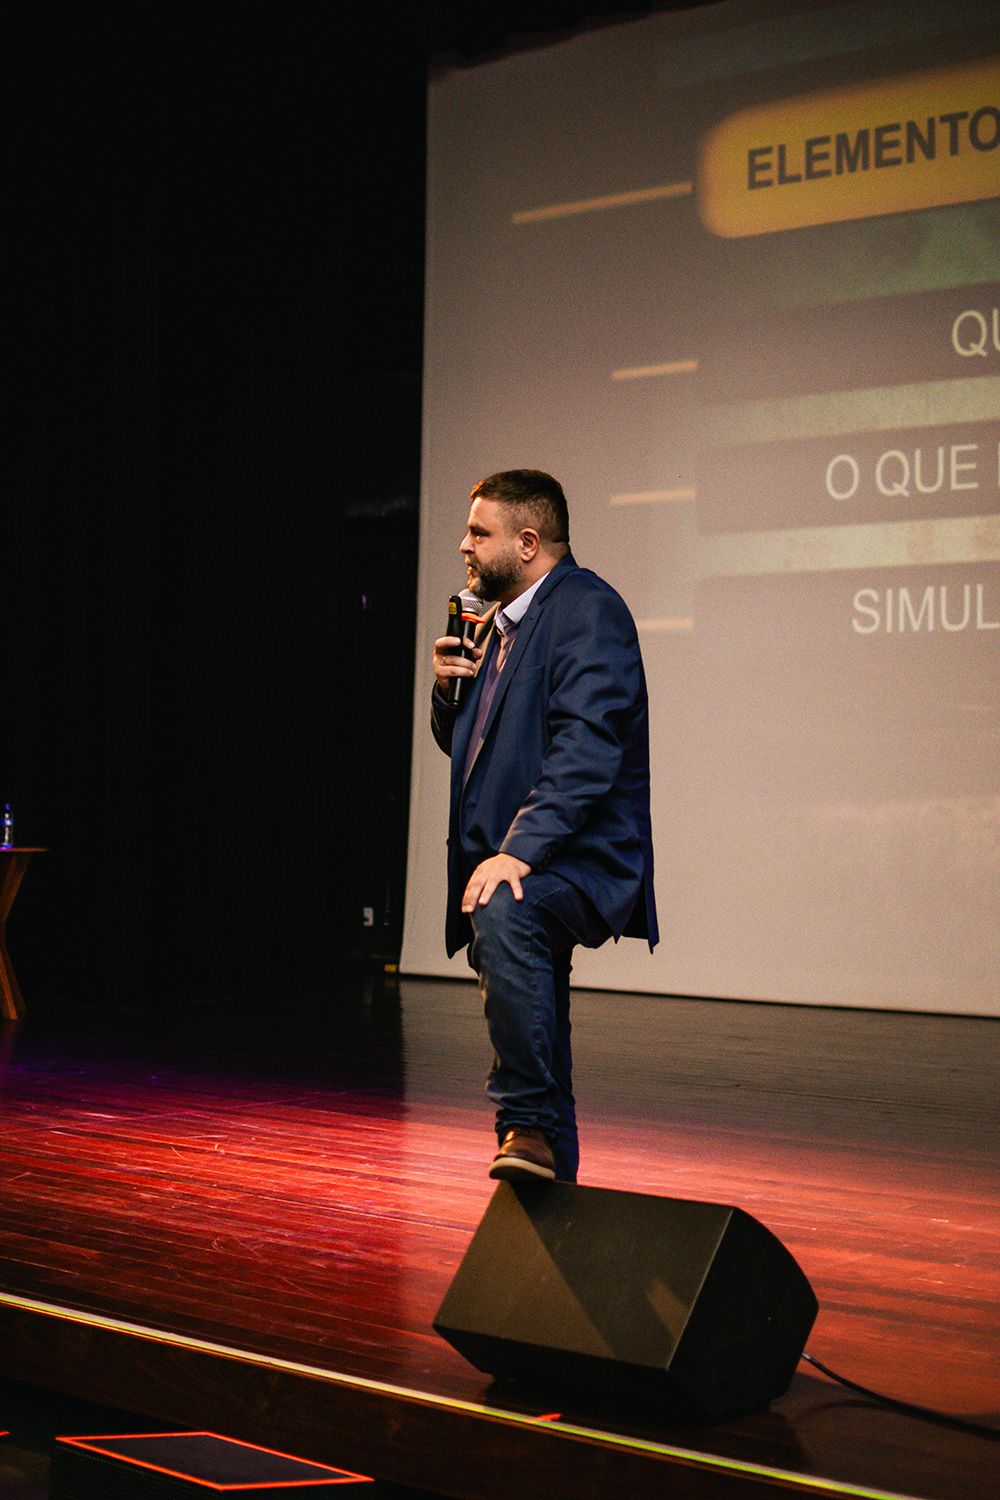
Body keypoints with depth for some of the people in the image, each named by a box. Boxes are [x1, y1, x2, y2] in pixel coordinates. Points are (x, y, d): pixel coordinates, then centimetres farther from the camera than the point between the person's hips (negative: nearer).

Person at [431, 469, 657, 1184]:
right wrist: (449, 689, 4)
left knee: (505, 913, -38)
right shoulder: (502, 623, 18)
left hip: (575, 859, -10)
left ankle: (531, 1125, -35)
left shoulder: (587, 608, -11)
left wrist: (520, 851, -31)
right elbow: (464, 744, 26)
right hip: (508, 866, 10)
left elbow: (587, 749, -23)